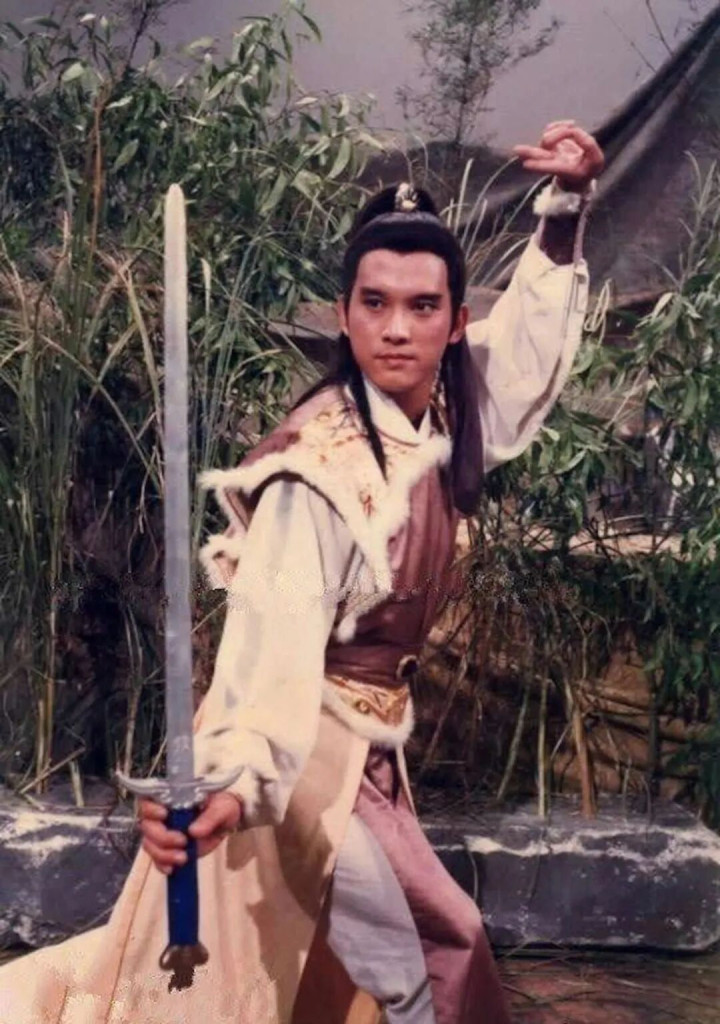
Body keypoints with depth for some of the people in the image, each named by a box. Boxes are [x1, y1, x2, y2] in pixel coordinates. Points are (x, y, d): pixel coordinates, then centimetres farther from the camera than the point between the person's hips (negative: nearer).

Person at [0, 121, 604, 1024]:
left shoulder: (439, 416, -4)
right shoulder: (322, 467, -27)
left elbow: (529, 339, 14)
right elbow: (274, 642, -39)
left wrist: (567, 204, 5)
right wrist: (232, 780, -54)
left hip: (365, 744, 8)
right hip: (304, 752, -8)